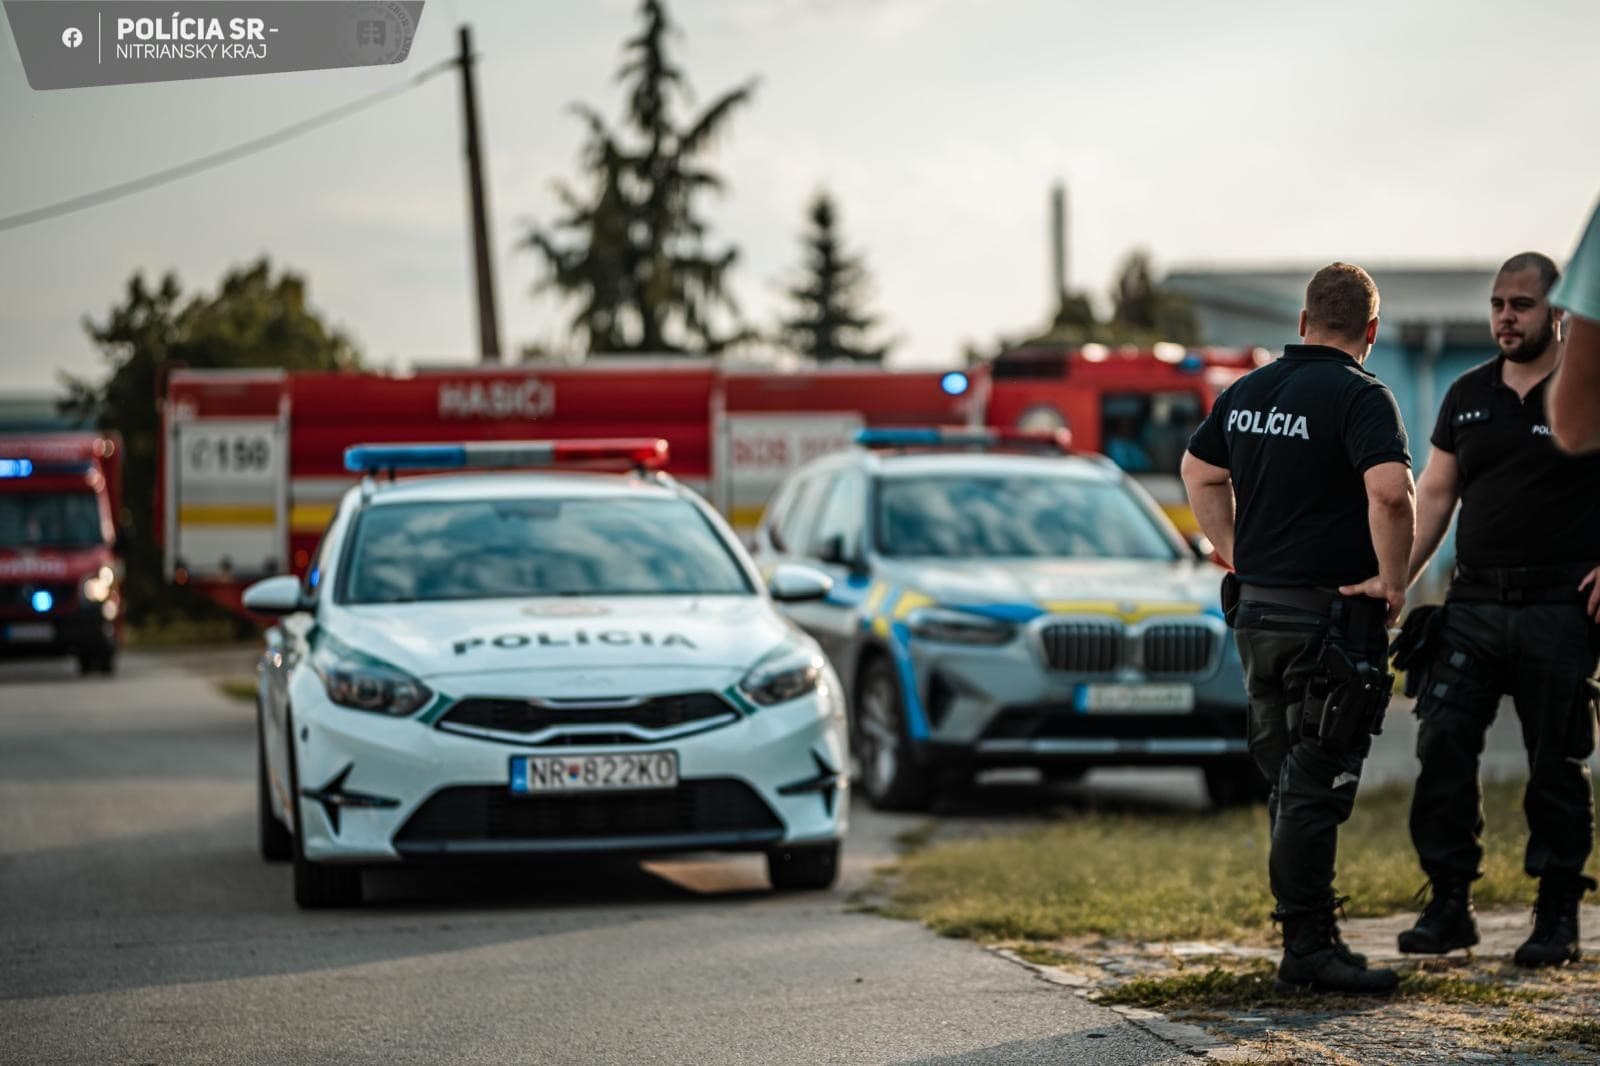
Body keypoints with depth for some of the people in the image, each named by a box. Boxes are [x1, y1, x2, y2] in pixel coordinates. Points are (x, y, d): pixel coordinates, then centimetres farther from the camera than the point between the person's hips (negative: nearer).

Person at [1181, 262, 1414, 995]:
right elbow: (1390, 490, -29)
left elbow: (1199, 472, 24)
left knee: (1288, 782, 15)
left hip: (1257, 609, 7)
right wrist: (1393, 579, -17)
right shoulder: (1360, 397, -14)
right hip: (1332, 617, -7)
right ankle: (1309, 949, -5)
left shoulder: (1247, 392, 10)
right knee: (1315, 787, -5)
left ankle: (1305, 935, 21)